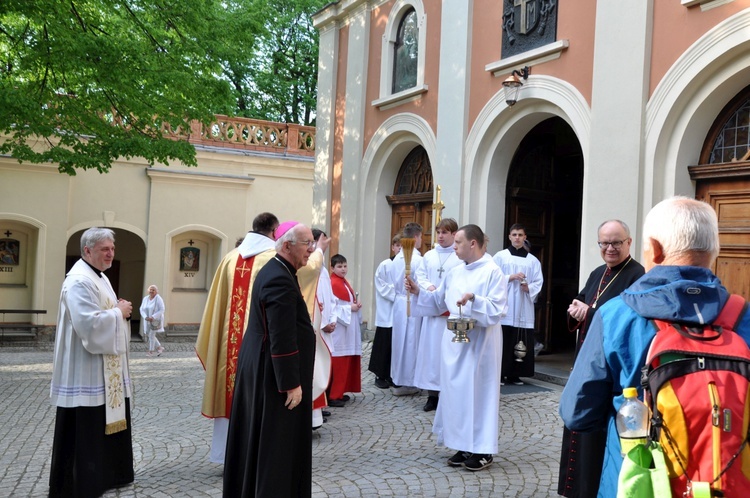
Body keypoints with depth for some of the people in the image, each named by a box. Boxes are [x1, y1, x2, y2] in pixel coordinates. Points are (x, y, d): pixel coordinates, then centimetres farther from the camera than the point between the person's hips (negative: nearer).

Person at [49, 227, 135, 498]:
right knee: (84, 427, -2)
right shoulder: (79, 281, -18)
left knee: (106, 421, 17)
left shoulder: (100, 278, 14)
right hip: (85, 371, -10)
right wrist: (118, 312, -15)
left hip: (105, 370, 10)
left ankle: (106, 472, 29)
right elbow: (89, 323, -28)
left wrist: (120, 311, 2)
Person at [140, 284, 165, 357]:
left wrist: (153, 317, -23)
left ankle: (151, 351, 7)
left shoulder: (158, 299, -12)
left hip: (156, 320, -6)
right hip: (147, 320, 6)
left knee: (151, 335, -6)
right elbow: (142, 309, 2)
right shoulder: (145, 299, 3)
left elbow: (161, 310, -16)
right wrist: (146, 317, -15)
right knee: (149, 334, 10)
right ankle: (159, 348, 24)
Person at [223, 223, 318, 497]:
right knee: (277, 442, 0)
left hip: (258, 368, 10)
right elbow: (283, 338, -25)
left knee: (257, 438, 18)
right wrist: (292, 383, -22)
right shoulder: (280, 279, -22)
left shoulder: (273, 270, 10)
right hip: (273, 374, -10)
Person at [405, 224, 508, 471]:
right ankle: (463, 446, 20)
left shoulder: (493, 272, -10)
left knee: (479, 392, -1)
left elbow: (497, 309, -16)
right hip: (455, 339, 7)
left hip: (480, 342, -7)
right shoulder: (455, 272, 12)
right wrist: (418, 292, 5)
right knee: (455, 391, 9)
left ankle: (483, 450, 11)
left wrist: (473, 299, -28)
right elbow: (438, 301, 18)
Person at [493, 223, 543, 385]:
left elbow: (538, 282, 7)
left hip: (524, 307, 2)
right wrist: (511, 277, -13)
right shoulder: (500, 256, 5)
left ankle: (514, 374, 9)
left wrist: (528, 288, -13)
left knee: (520, 342, 2)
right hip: (504, 305, -2)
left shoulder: (533, 260, 11)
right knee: (503, 341, -5)